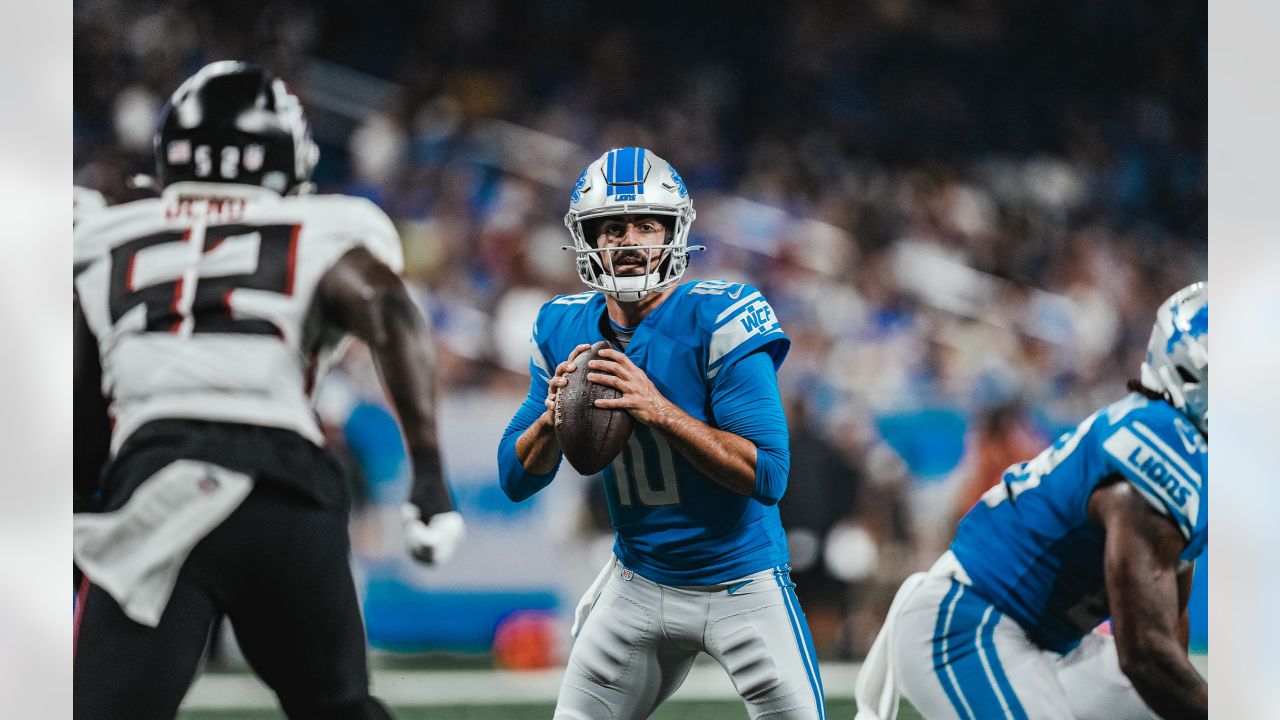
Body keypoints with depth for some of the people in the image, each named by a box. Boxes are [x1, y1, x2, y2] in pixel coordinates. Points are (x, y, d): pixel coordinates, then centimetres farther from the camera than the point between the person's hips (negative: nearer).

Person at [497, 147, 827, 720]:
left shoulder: (718, 319, -19)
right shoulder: (564, 329, -2)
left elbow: (768, 476, -24)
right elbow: (515, 479, 3)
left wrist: (659, 410, -31)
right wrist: (554, 418, -19)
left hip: (740, 581, -4)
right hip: (640, 582, 4)